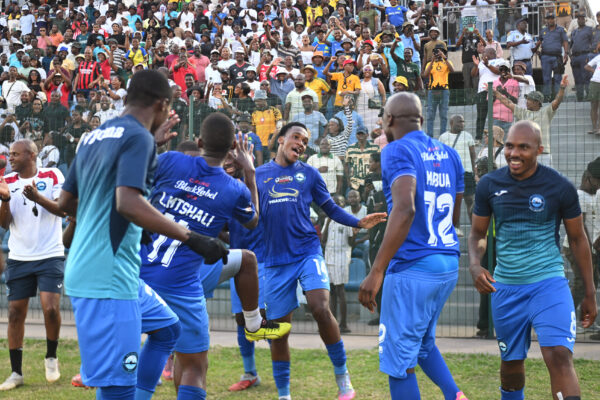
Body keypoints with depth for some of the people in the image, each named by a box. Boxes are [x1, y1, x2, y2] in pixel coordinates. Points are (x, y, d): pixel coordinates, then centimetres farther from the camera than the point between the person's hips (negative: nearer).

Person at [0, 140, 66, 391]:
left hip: (50, 256, -3)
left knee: (50, 308, -15)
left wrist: (37, 197, -27)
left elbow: (62, 210, -12)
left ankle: (51, 357, 11)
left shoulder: (51, 176, -4)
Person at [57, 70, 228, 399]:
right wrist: (191, 238, -21)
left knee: (167, 329, 25)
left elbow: (65, 202, 22)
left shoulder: (94, 137, 15)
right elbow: (128, 202, -24)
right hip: (108, 277, -10)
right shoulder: (139, 137, -10)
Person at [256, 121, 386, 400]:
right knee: (278, 328, 4)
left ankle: (342, 376, -5)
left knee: (321, 309, -22)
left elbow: (331, 209, 11)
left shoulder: (309, 174, 8)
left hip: (308, 252, -1)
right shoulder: (259, 174, 8)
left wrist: (358, 223, -4)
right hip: (276, 261, 1)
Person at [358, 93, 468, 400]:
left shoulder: (398, 151, -10)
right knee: (423, 343, 27)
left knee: (399, 360, 1)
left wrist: (376, 272, -25)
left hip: (413, 267, -8)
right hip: (449, 264, 8)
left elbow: (404, 210, -24)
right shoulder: (448, 154, 12)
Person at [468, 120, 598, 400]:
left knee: (559, 356, -21)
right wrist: (474, 264, -12)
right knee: (511, 362, 14)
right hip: (505, 287, 3)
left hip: (549, 282, -3)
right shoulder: (489, 185, -1)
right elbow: (478, 233, 10)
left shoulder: (560, 187, -7)